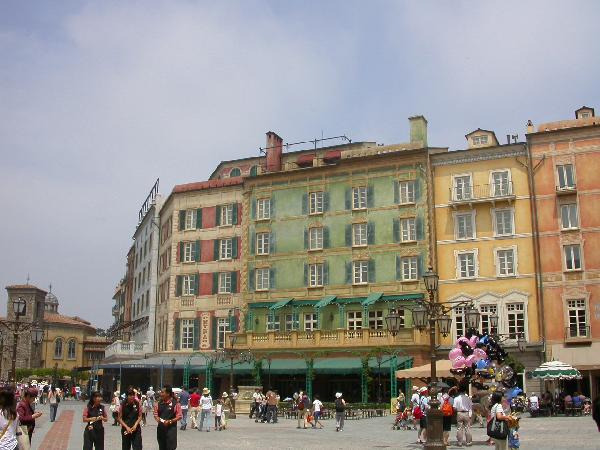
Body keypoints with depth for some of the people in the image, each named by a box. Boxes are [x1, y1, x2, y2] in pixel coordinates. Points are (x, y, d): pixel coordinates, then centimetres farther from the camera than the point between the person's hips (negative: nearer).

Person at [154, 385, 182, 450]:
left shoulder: (175, 404, -10)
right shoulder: (158, 403, 4)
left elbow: (179, 417, -8)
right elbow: (155, 414, 12)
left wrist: (170, 421, -19)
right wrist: (157, 418, -10)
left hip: (171, 429, -5)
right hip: (161, 429, 5)